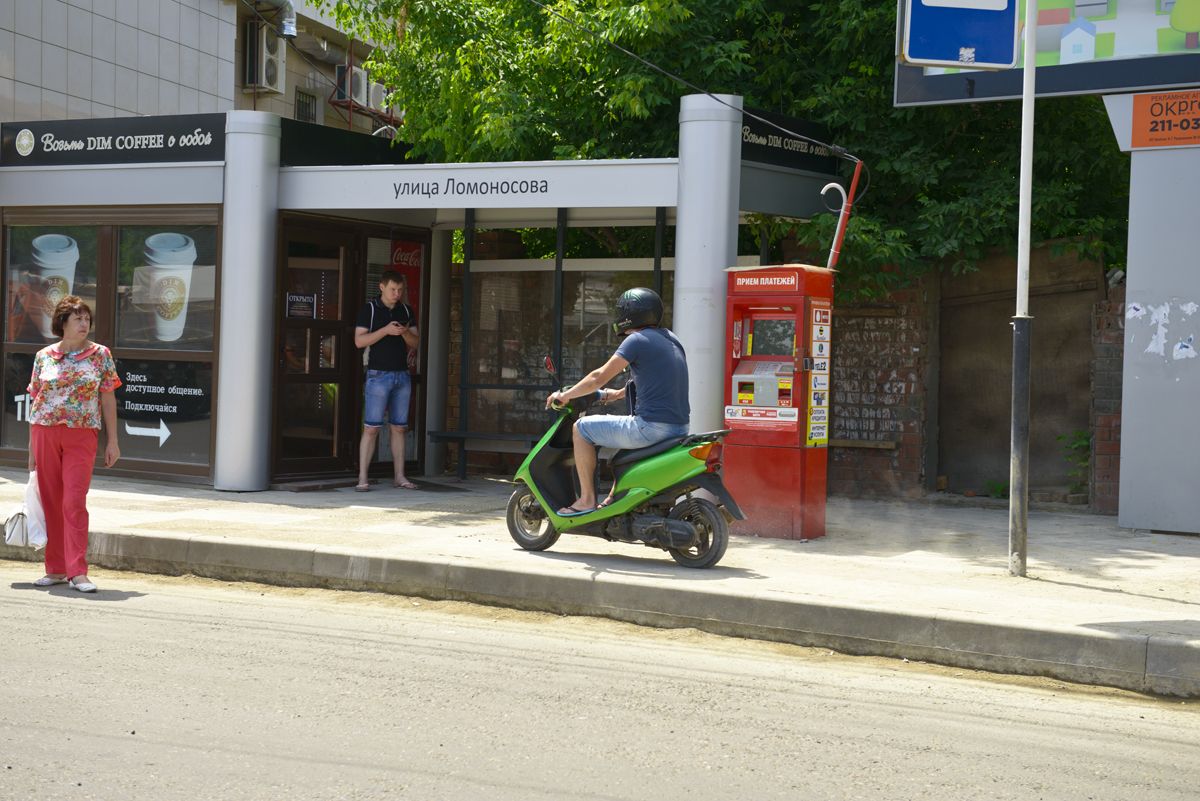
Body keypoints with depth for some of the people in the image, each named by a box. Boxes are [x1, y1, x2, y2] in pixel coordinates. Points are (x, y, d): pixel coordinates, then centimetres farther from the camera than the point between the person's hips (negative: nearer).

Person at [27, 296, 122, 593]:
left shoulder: (100, 354, 3)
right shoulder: (43, 356, 7)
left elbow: (108, 399, 4)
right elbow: (35, 400, 10)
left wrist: (112, 441, 0)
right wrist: (32, 446, 9)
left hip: (81, 436, -2)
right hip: (45, 433, 2)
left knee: (74, 503, -10)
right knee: (51, 503, 6)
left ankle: (77, 571, -9)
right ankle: (55, 569, 15)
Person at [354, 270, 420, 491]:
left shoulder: (406, 310, 12)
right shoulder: (370, 310, -1)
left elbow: (416, 342, 11)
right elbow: (359, 341, -9)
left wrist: (405, 332, -11)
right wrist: (386, 330, -19)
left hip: (402, 375, 5)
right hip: (378, 374, -5)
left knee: (399, 428, 8)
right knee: (371, 428, -8)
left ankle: (399, 476, 13)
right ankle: (362, 478, -7)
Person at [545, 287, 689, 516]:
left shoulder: (637, 340, -9)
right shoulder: (671, 339, 17)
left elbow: (599, 377, -8)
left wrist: (565, 395, 5)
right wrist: (618, 393, 39)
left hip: (651, 426, -9)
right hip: (679, 426, 9)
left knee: (581, 429, 4)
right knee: (628, 434, 38)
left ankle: (587, 500, 5)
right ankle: (614, 499, 38)